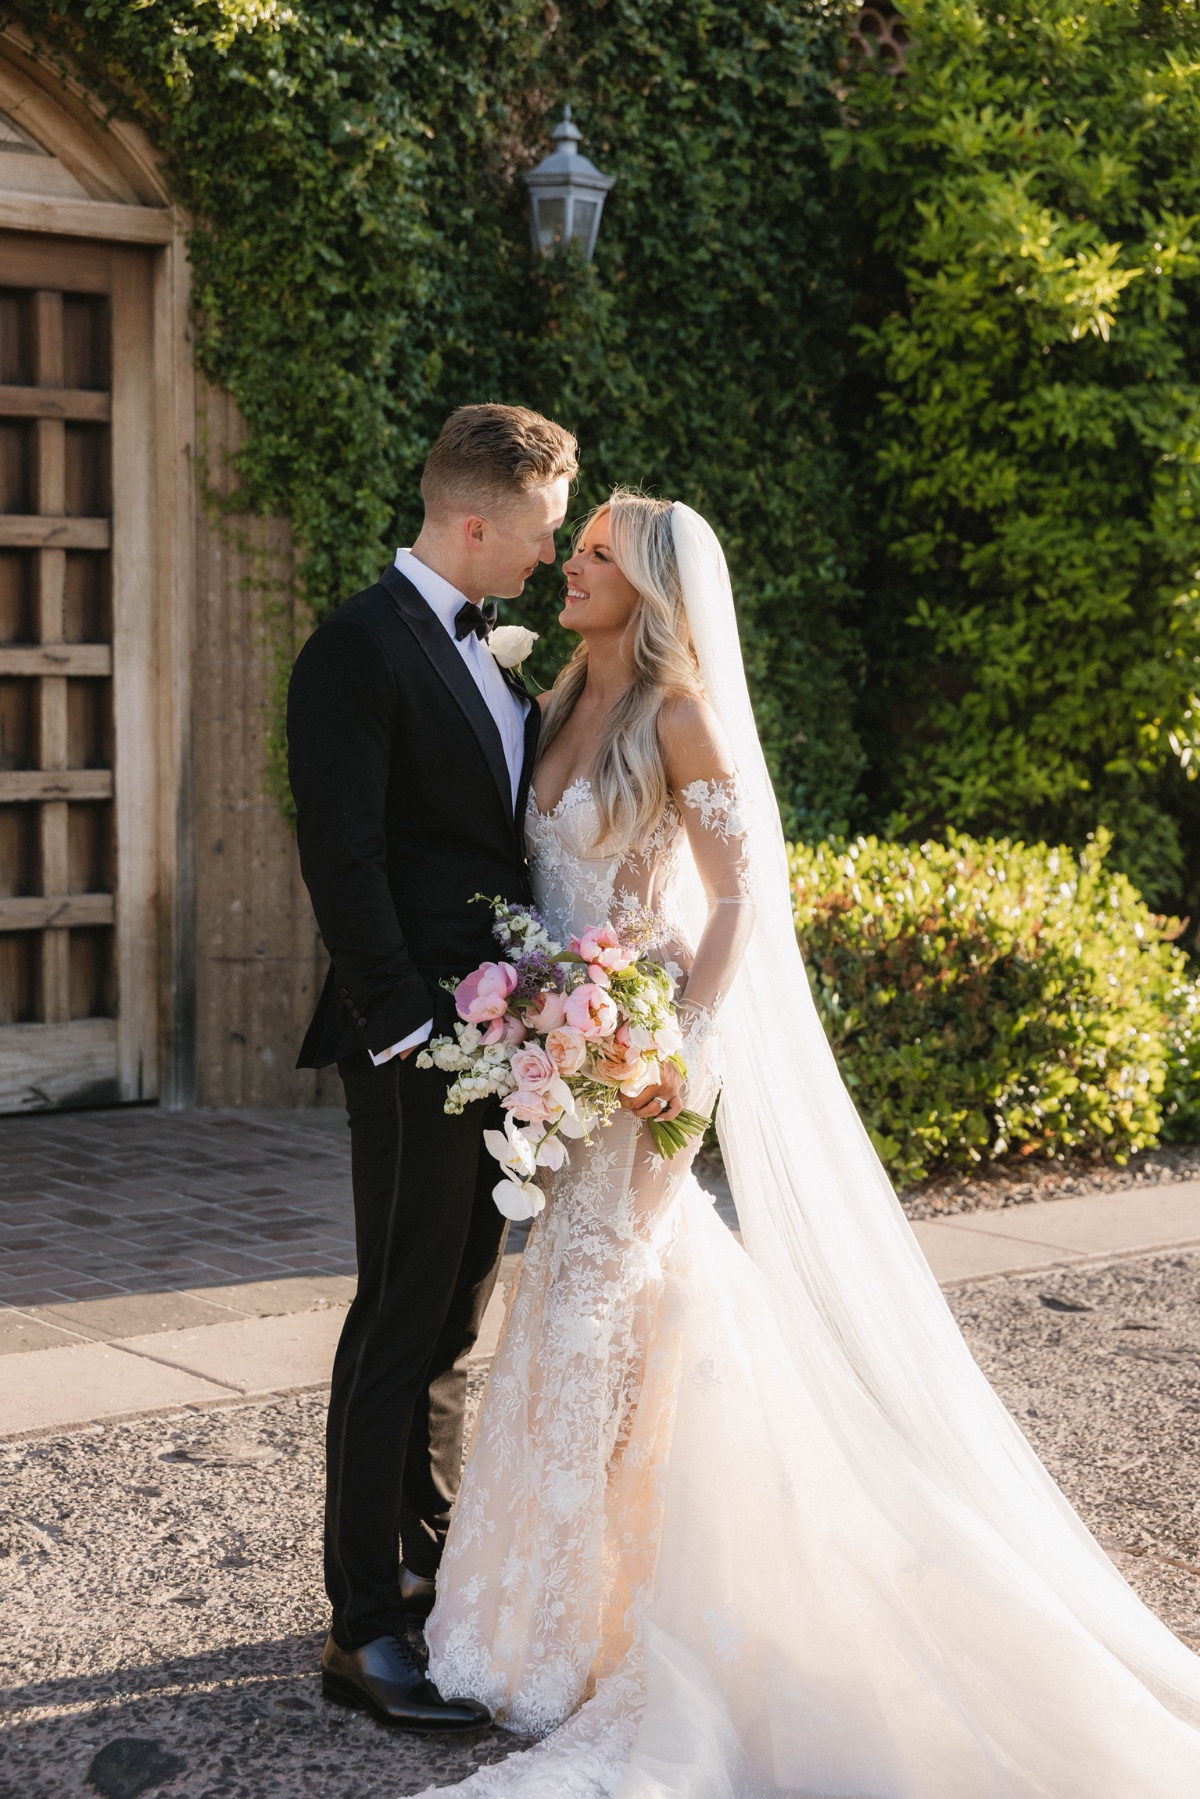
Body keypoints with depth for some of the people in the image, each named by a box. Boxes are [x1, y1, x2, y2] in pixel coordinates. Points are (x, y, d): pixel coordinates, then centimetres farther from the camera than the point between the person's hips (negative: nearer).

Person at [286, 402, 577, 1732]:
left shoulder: (486, 650, 16)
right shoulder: (360, 650, -13)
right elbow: (344, 861, -18)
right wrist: (412, 1034, -21)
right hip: (420, 1042, -9)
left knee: (460, 1310, 16)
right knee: (405, 1317, -4)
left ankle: (431, 1565, 29)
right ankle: (365, 1630, 3)